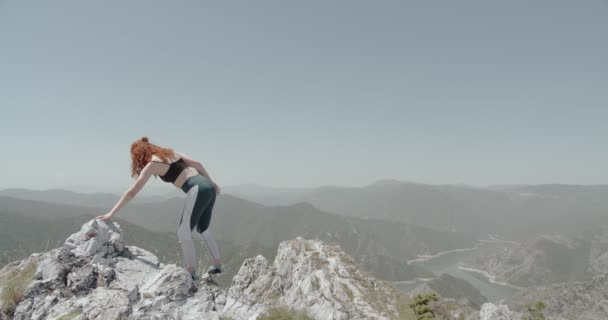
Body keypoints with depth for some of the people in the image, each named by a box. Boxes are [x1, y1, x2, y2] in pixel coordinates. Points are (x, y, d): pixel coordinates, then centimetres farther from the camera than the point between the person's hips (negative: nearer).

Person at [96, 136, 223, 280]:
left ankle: (191, 272, 8)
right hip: (208, 187, 8)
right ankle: (217, 265, 30)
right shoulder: (171, 153, 21)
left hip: (197, 190, -8)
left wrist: (111, 213, 4)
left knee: (183, 233, 4)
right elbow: (197, 164, 17)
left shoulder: (152, 164, 3)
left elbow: (131, 192, 1)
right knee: (202, 230, 22)